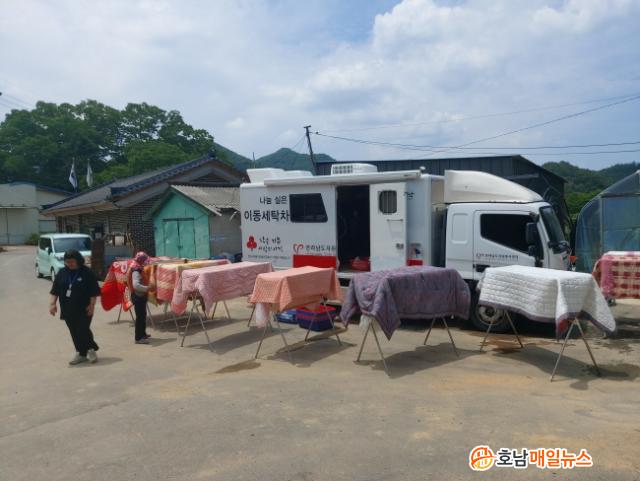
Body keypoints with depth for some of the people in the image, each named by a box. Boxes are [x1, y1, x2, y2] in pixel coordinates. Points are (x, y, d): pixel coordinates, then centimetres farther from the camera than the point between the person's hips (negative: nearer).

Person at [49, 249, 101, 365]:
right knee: (74, 333, 8)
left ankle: (90, 349, 13)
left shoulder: (87, 273, -6)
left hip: (83, 309, -4)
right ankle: (81, 353, 19)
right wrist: (52, 303, -1)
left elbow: (94, 292, -7)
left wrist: (92, 305, -12)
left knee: (83, 331, -8)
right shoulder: (62, 273, 6)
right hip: (68, 310, 5)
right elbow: (55, 290, 8)